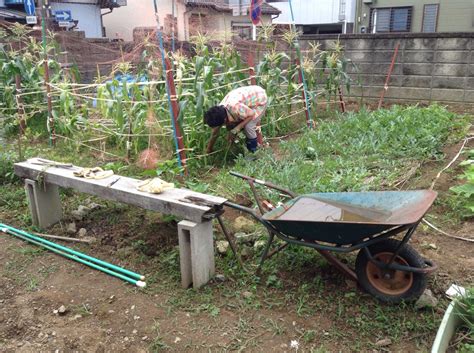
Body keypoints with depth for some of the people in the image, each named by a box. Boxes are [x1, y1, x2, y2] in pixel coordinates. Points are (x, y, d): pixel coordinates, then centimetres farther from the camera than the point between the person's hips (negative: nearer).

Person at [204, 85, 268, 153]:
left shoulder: (235, 108, -42)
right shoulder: (219, 111, -16)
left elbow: (252, 114, -24)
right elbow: (214, 134, -2)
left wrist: (237, 128, -28)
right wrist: (209, 150, 6)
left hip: (260, 100, -7)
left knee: (248, 126, -23)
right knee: (230, 126, -1)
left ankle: (253, 151, 0)